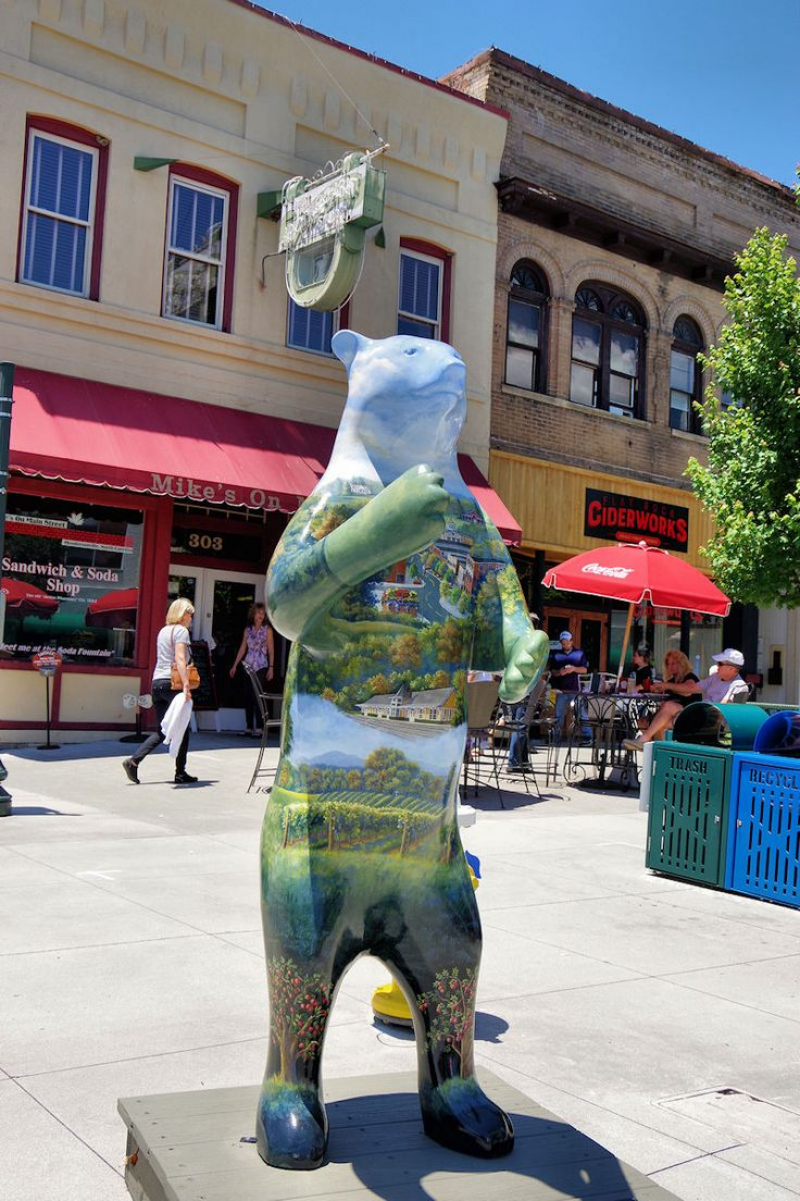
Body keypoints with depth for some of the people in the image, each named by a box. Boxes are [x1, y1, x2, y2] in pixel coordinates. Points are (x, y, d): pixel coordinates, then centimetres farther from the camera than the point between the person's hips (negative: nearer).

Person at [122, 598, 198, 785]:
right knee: (182, 728, 4)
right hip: (173, 683, -8)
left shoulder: (163, 631, 19)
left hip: (157, 682, 8)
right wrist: (186, 684, -25)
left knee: (161, 730, 10)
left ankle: (133, 761, -3)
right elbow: (179, 658, -18)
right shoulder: (181, 631, -6)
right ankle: (180, 772, 9)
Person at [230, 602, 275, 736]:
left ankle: (258, 728, -7)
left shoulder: (267, 630, 0)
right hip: (248, 666, 4)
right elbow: (242, 649, 13)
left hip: (261, 667, -4)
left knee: (258, 697, -10)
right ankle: (249, 727, 10)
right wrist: (235, 665, 11)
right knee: (248, 697, 4)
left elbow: (271, 650, -3)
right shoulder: (248, 630, 10)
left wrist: (271, 667, -10)